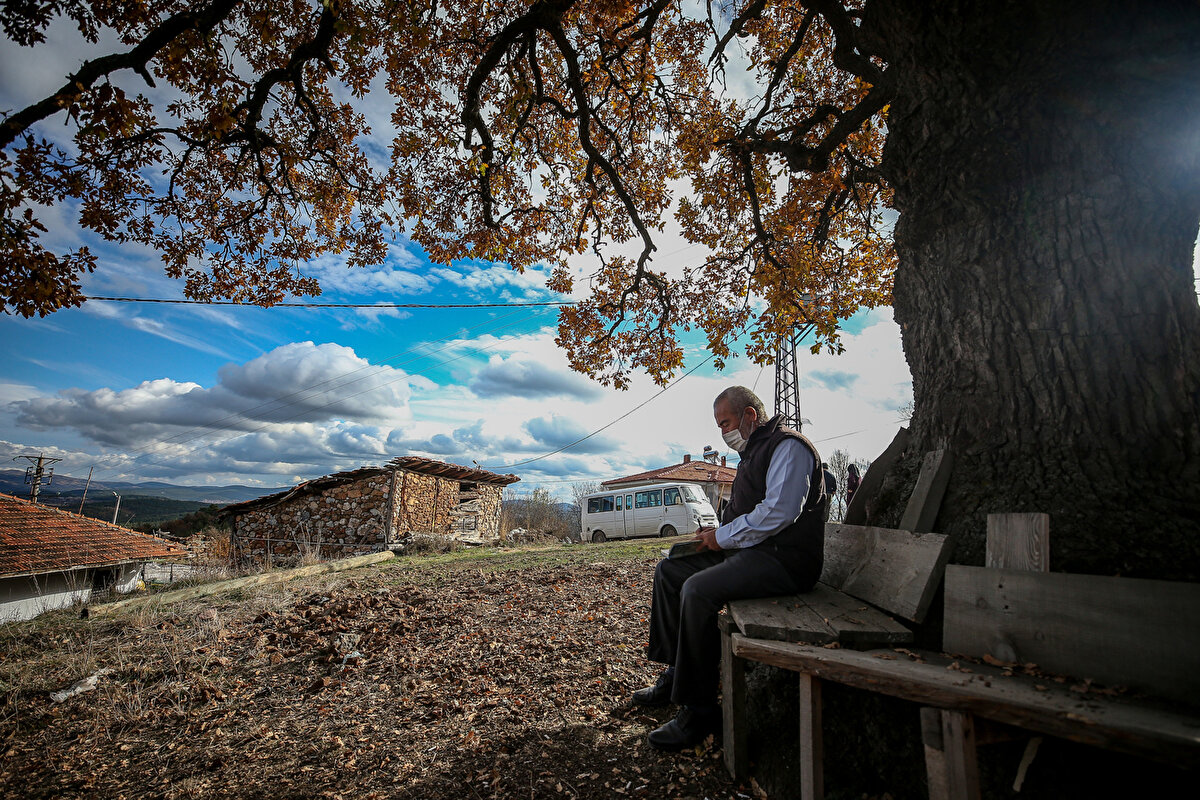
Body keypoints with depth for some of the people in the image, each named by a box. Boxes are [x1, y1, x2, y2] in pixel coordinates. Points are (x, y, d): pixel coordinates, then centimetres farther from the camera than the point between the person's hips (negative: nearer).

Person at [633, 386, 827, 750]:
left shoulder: (787, 446, -12)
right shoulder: (755, 450, 19)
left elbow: (778, 512, -24)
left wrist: (723, 536, -15)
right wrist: (718, 533, 8)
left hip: (785, 560, -11)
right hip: (753, 551, 11)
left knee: (698, 589, -29)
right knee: (669, 570, 7)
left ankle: (699, 709, -16)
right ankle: (674, 675, 13)